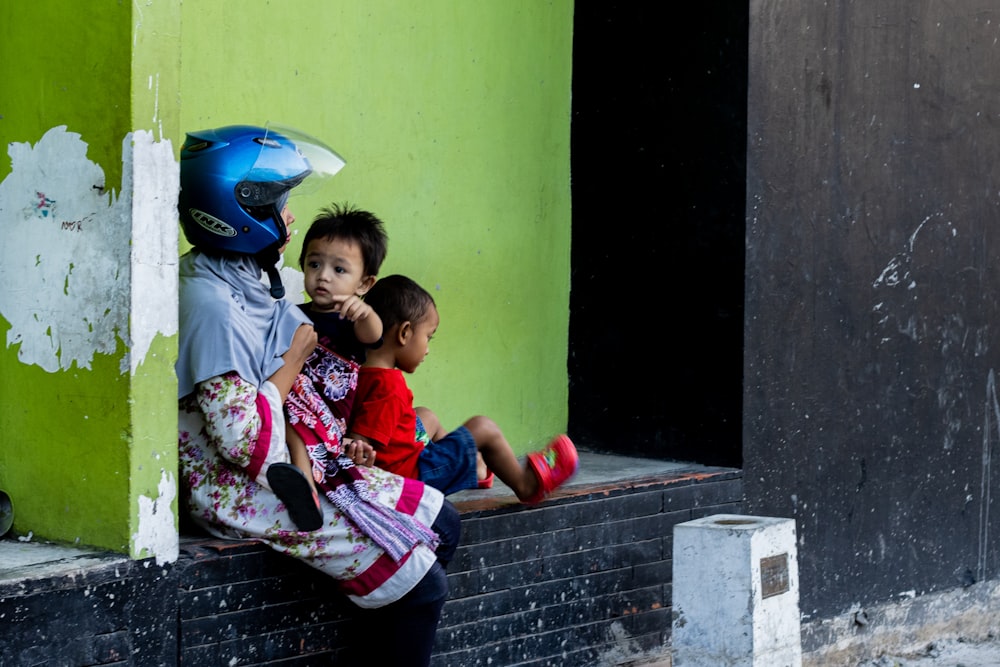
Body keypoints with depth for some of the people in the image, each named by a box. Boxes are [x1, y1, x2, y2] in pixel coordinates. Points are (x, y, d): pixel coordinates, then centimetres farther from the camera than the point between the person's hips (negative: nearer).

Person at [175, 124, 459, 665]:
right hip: (240, 492, -10)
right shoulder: (212, 307, -23)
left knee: (441, 524, 12)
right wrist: (293, 363, -14)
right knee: (421, 586, -14)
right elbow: (246, 445, -27)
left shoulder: (244, 281, 8)